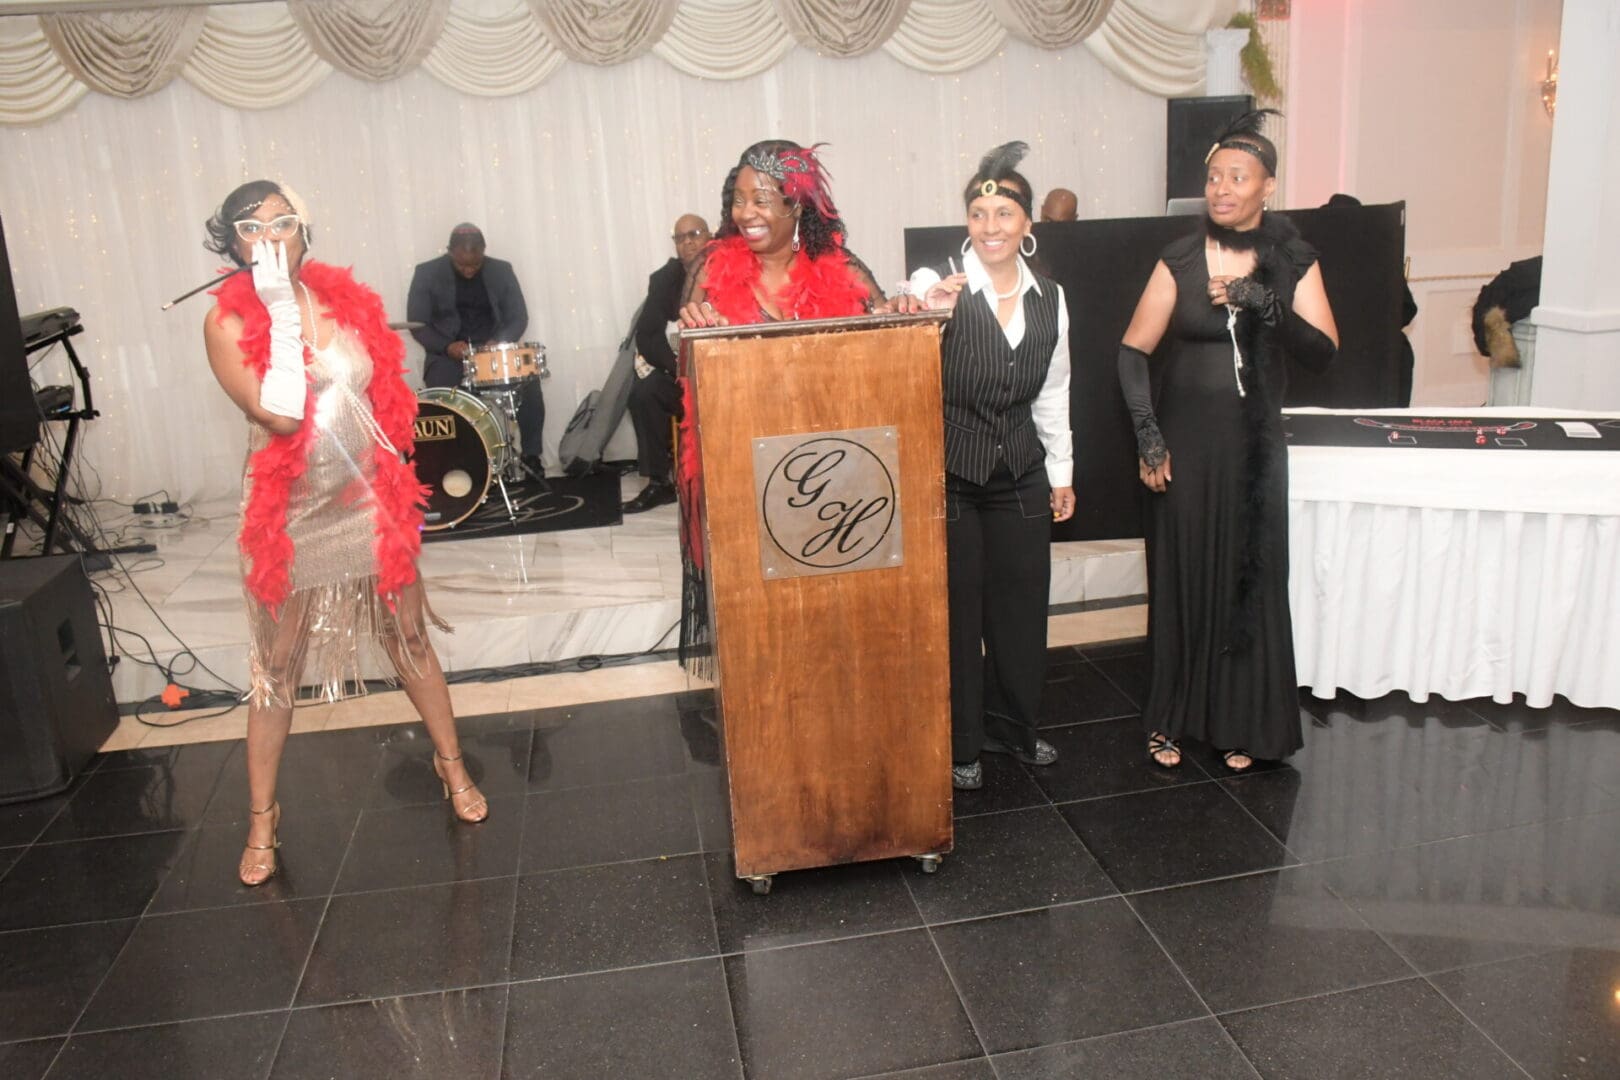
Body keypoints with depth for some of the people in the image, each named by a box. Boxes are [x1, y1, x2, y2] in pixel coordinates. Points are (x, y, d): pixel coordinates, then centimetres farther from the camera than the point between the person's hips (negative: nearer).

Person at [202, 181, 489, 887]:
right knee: (276, 669, 7)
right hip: (291, 517, -2)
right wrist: (282, 310, -22)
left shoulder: (346, 299, 1)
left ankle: (453, 767, 30)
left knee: (410, 639, 12)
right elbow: (279, 414, -25)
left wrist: (401, 490, 10)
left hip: (370, 505, 3)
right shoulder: (228, 322, -10)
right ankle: (261, 817, 23)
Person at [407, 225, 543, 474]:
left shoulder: (501, 271, 2)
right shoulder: (427, 274, -4)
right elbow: (417, 324, -3)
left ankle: (531, 455, -10)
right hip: (447, 354, -1)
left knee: (529, 382, -25)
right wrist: (446, 346, -21)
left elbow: (519, 317, 4)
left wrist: (500, 342, -17)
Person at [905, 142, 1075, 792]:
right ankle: (960, 743, 21)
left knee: (1023, 601, 13)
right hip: (950, 470, -4)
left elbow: (1053, 392, 14)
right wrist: (928, 311, -44)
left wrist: (1062, 472, 15)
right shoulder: (938, 285, -10)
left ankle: (1012, 725, 33)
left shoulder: (1049, 297, 6)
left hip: (1021, 473, 5)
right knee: (956, 605, 4)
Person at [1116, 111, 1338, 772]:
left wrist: (1265, 303, -21)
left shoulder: (1293, 261, 2)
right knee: (1179, 577, 4)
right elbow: (1133, 352, -4)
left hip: (1254, 445, 2)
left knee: (1250, 582, 6)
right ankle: (1171, 720, 20)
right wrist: (1147, 435, -12)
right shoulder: (1180, 262, -3)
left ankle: (1240, 725, 22)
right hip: (1185, 443, -1)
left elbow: (1323, 352, -7)